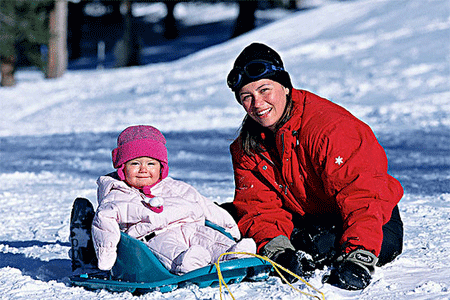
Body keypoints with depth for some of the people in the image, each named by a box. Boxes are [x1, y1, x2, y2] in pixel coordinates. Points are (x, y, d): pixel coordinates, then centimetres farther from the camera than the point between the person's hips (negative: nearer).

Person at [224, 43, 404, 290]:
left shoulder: (330, 127, -25)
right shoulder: (245, 148, -2)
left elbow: (363, 191, -31)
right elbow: (259, 205, -8)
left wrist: (358, 260, -43)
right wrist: (277, 250, -31)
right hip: (305, 219, 7)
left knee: (326, 241, -41)